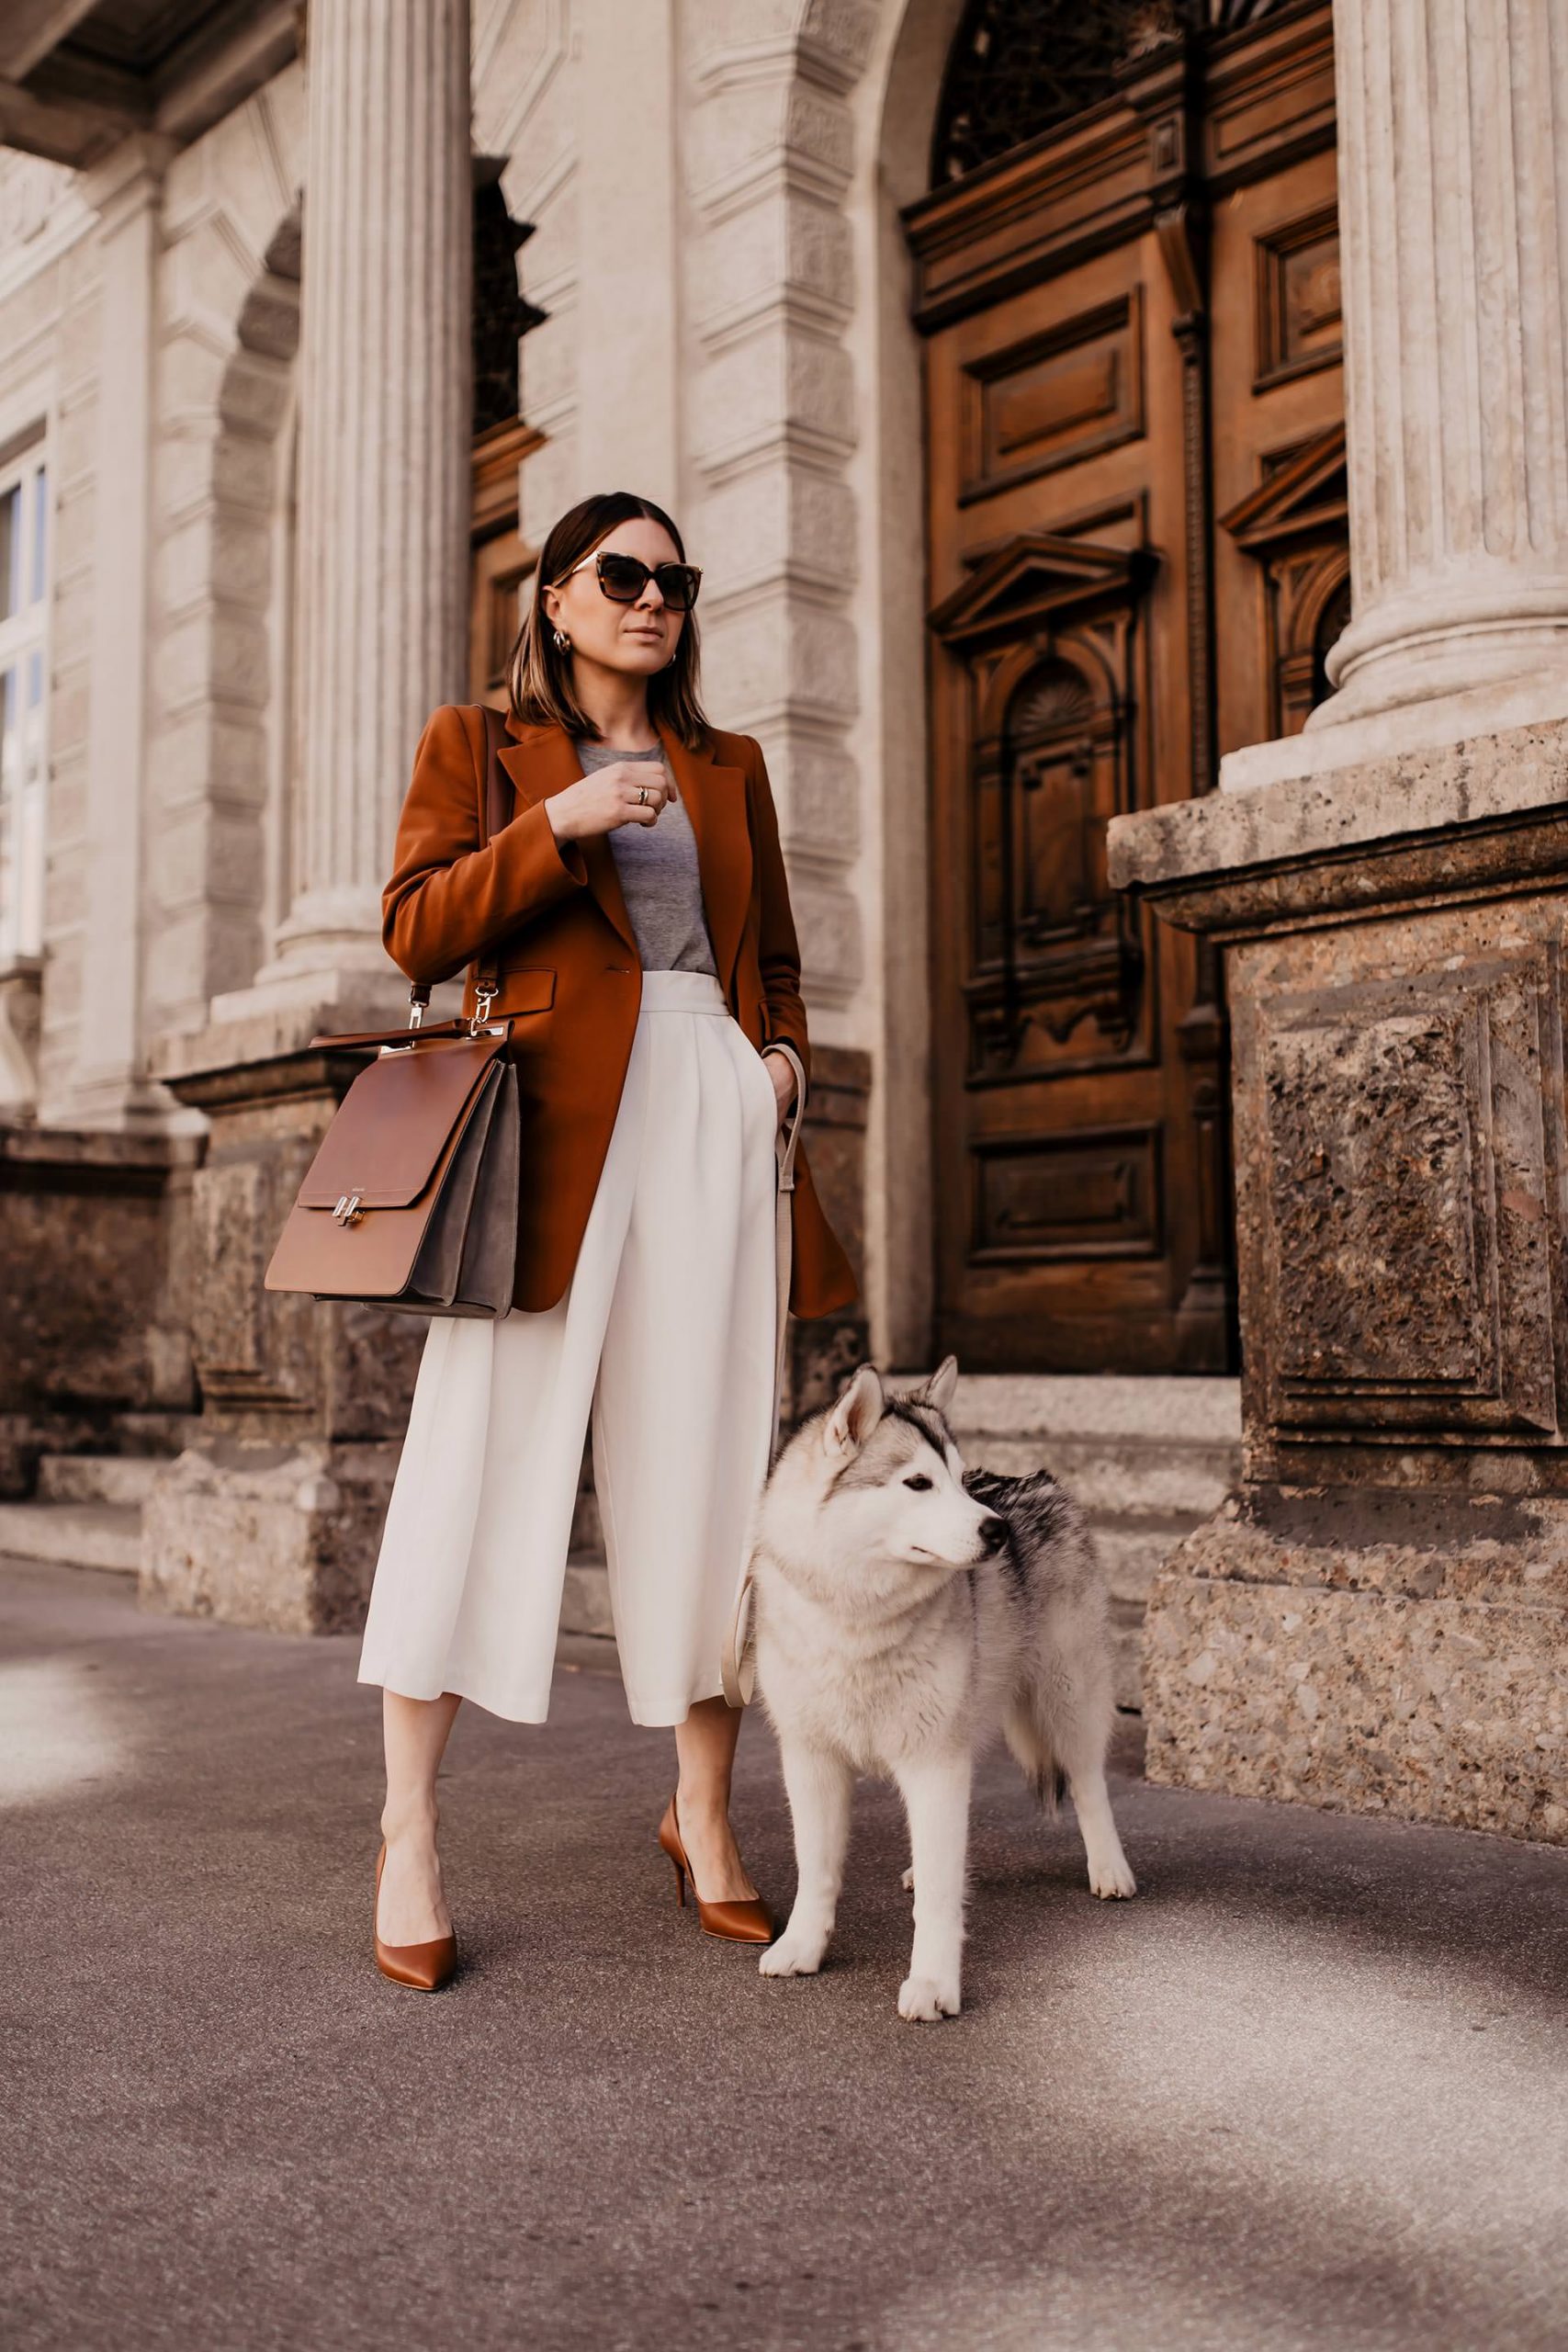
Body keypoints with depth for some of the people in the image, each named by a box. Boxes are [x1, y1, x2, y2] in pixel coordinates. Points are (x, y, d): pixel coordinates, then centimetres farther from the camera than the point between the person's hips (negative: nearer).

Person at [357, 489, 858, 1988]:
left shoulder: (729, 768, 23)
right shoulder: (476, 742, 13)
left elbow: (775, 956, 26)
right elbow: (415, 932, 1)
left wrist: (783, 1053, 6)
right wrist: (557, 823, -11)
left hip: (715, 1105, 4)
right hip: (560, 1110, -3)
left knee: (706, 1458, 2)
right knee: (485, 1447, -7)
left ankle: (703, 1813, 12)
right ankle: (407, 1832, 3)